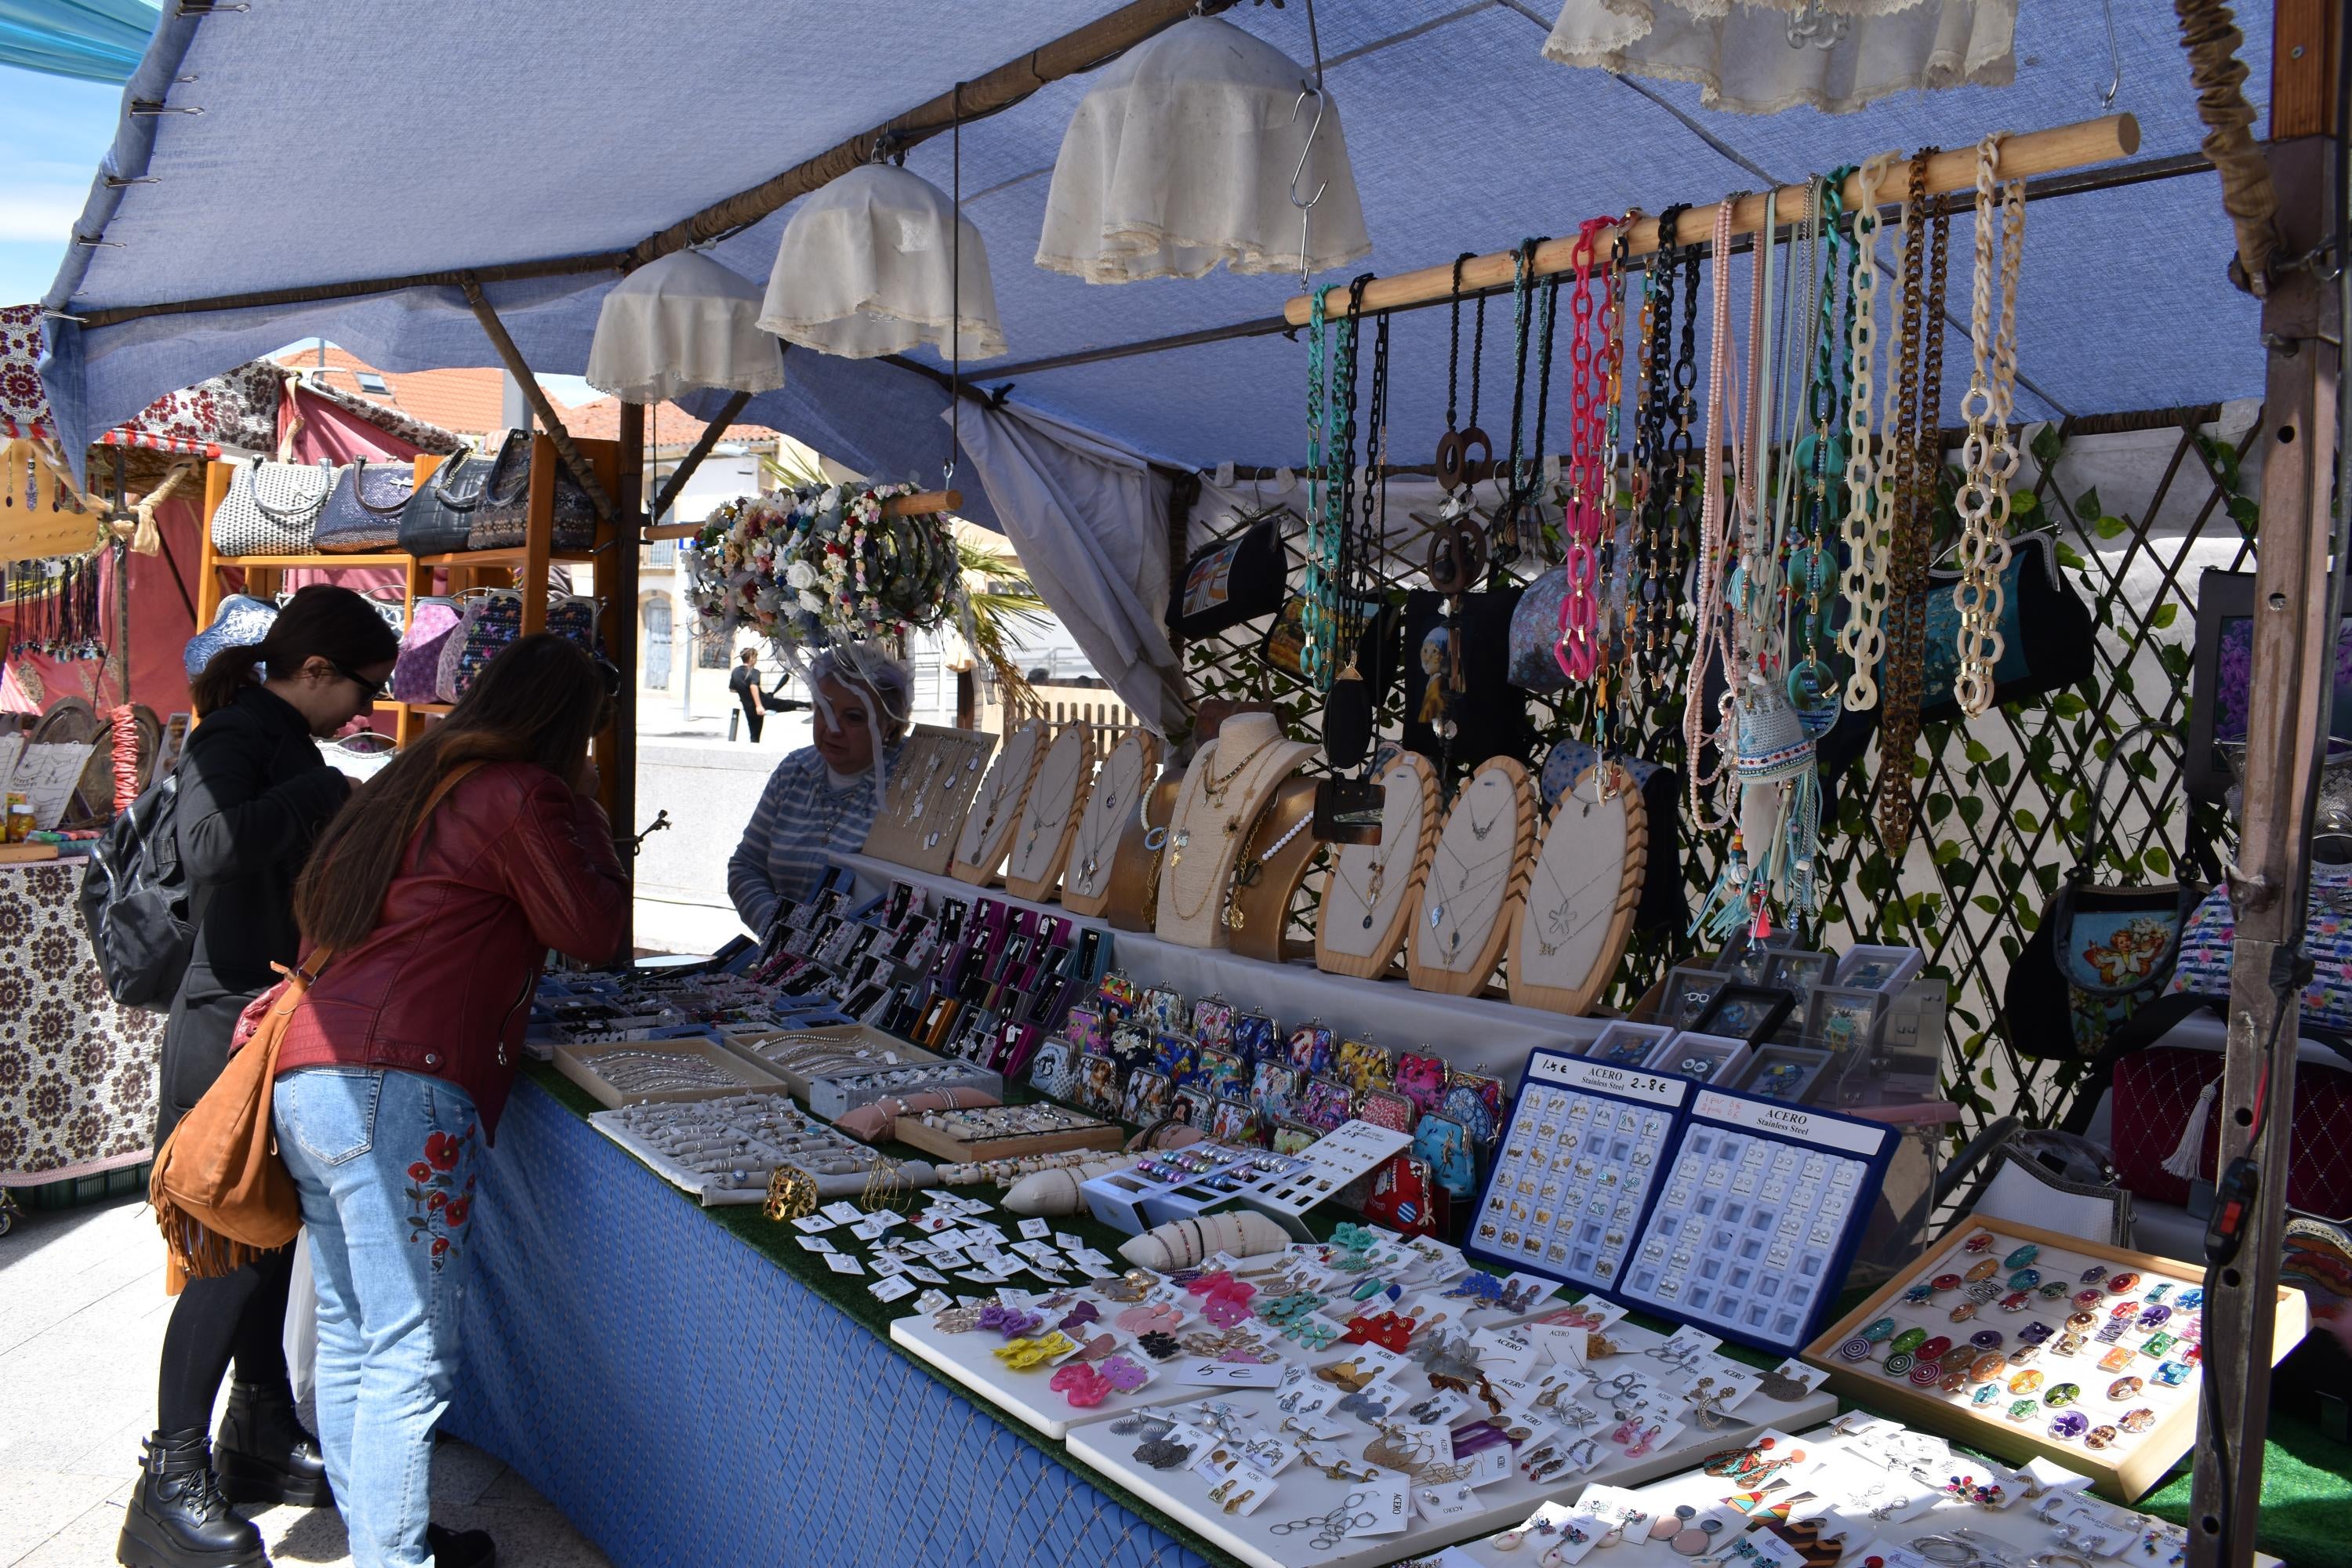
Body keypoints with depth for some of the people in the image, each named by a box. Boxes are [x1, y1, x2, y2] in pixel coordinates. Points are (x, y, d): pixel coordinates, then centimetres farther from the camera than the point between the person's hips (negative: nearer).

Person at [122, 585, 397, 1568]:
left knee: (271, 1238, 16)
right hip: (234, 1025, -9)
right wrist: (326, 796, -25)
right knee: (235, 1254, -5)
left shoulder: (286, 743, 14)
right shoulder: (231, 740, -14)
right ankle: (171, 1487, 5)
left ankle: (261, 1440, 28)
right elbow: (209, 847, -34)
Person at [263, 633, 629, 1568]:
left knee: (349, 1337, 16)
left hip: (304, 1078, 9)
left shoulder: (409, 784, 20)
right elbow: (599, 934, 0)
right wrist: (586, 811, 11)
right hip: (397, 1091, -9)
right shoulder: (522, 795, -5)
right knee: (411, 1359, -4)